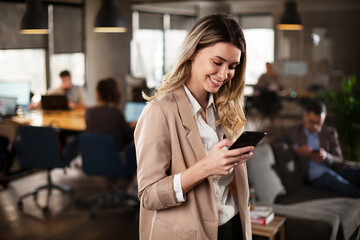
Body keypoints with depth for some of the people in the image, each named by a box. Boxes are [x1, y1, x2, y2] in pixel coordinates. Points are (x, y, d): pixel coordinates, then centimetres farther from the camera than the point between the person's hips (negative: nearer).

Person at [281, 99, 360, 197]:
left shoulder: (330, 132, 17)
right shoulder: (292, 132, 13)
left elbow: (340, 161, 13)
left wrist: (327, 157, -10)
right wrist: (296, 149, -8)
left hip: (335, 171, 3)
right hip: (315, 177, -3)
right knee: (328, 176, -38)